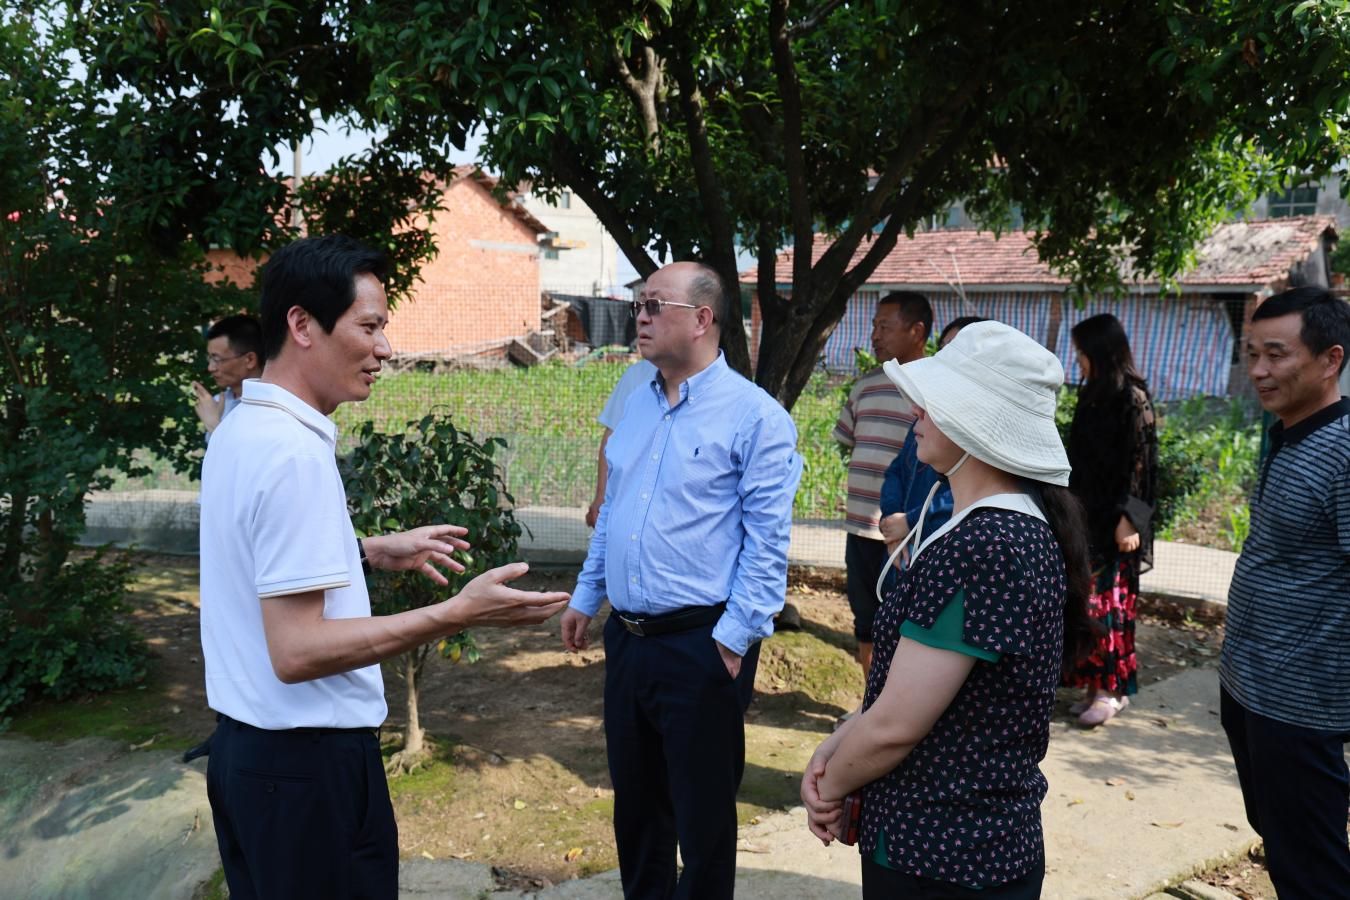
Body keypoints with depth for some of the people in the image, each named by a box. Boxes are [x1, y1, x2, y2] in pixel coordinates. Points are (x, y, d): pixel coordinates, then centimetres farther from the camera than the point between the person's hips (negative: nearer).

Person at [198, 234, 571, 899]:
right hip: (306, 759, -9)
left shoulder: (240, 428, 5)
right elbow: (296, 651, -26)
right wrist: (459, 613, -26)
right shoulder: (294, 452, -24)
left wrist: (370, 552, 16)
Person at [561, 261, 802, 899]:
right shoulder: (638, 404, 9)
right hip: (626, 636, 7)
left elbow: (767, 540, -14)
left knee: (702, 809, 9)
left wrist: (733, 639, -17)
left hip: (700, 644, -7)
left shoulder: (755, 416, -12)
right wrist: (585, 598, 15)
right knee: (633, 793, 21)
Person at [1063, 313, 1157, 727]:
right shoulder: (1092, 396, 11)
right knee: (1087, 600, 7)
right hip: (1086, 515, 7)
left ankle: (1112, 688, 8)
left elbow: (1140, 463, -13)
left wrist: (1128, 518, -17)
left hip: (1114, 520, -7)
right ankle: (1096, 683, 14)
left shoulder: (1133, 399, -11)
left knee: (1108, 602, -2)